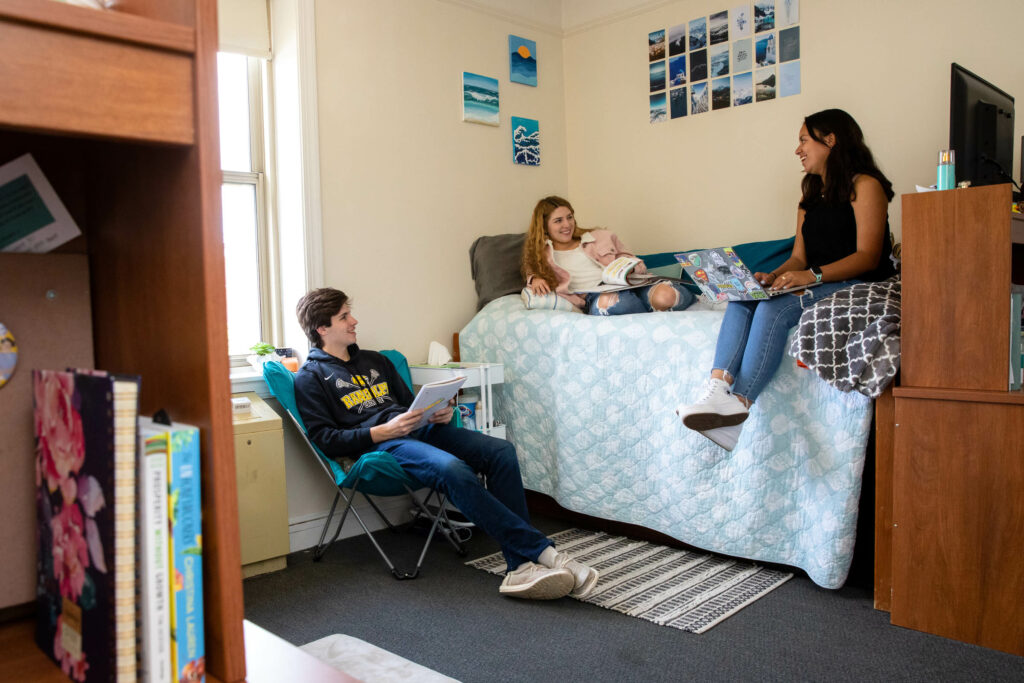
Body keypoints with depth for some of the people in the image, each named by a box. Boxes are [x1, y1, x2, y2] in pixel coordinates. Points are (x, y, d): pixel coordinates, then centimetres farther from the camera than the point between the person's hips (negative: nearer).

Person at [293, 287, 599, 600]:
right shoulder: (310, 377, 8)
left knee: (501, 451, -19)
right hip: (378, 444, -7)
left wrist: (439, 414, 7)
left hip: (422, 429, 7)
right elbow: (325, 440, -4)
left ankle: (521, 566, -27)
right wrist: (383, 431, -15)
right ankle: (541, 551, -31)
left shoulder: (375, 361, 29)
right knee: (452, 469, -36)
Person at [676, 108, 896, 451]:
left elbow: (868, 256, -11)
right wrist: (773, 276, -6)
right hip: (816, 287, 7)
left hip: (855, 286, -7)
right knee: (740, 301, -20)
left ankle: (739, 404, -39)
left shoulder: (865, 186, 0)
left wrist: (813, 275, -25)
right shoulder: (810, 197, 24)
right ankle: (718, 388, -39)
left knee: (774, 308, -33)